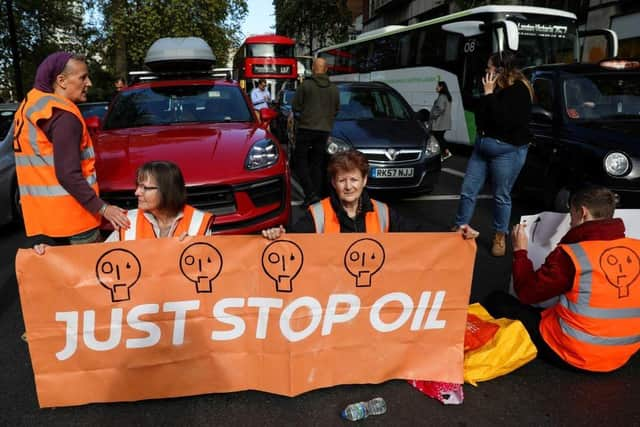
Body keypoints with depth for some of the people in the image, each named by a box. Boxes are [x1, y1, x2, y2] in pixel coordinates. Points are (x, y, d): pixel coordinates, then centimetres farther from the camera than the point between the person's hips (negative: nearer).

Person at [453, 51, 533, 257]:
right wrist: (487, 93, -2)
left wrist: (490, 93, -19)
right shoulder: (497, 88, 10)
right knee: (467, 191, 6)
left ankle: (500, 237, 21)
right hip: (482, 144, 8)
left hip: (507, 150, -7)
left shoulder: (519, 90, -12)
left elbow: (502, 119, -25)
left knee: (501, 196, 4)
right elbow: (480, 116, 11)